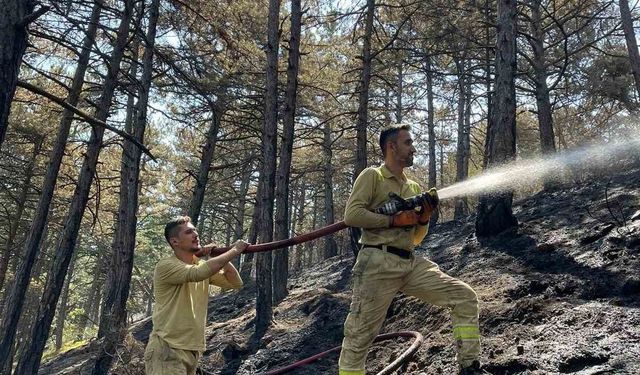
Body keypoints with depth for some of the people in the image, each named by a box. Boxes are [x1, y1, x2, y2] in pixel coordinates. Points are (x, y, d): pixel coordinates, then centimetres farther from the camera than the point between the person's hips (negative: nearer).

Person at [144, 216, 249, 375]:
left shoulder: (203, 265, 9)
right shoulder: (165, 266, -14)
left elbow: (235, 283, 6)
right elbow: (198, 273, -31)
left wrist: (218, 255, -6)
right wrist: (234, 250, -23)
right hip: (167, 350, -7)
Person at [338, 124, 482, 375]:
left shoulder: (414, 188, 19)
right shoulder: (372, 176, 1)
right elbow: (351, 215, -14)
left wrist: (424, 217, 1)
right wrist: (394, 220, -13)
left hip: (411, 264, 6)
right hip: (378, 264, -6)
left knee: (465, 298, -1)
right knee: (358, 338, -3)